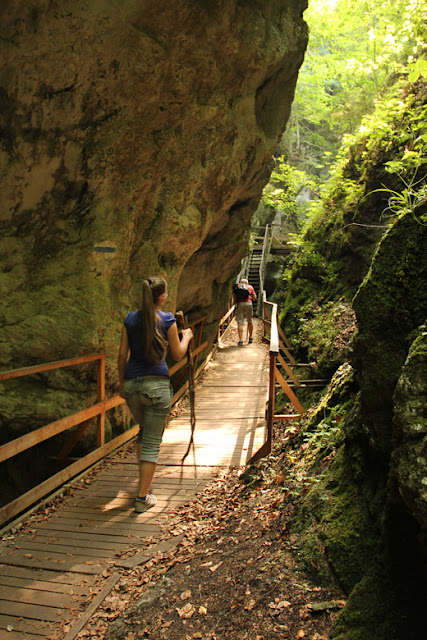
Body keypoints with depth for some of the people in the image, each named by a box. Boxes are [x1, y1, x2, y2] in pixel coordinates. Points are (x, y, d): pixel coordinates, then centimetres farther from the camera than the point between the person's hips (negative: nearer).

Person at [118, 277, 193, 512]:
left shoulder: (130, 319, 4)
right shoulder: (167, 320, -7)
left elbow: (122, 356, 6)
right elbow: (177, 354, 2)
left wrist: (121, 382, 17)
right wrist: (186, 337, 20)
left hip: (132, 384, 5)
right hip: (156, 384, -4)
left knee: (144, 430, 27)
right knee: (152, 441, 4)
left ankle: (143, 481, 35)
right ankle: (142, 497, 7)